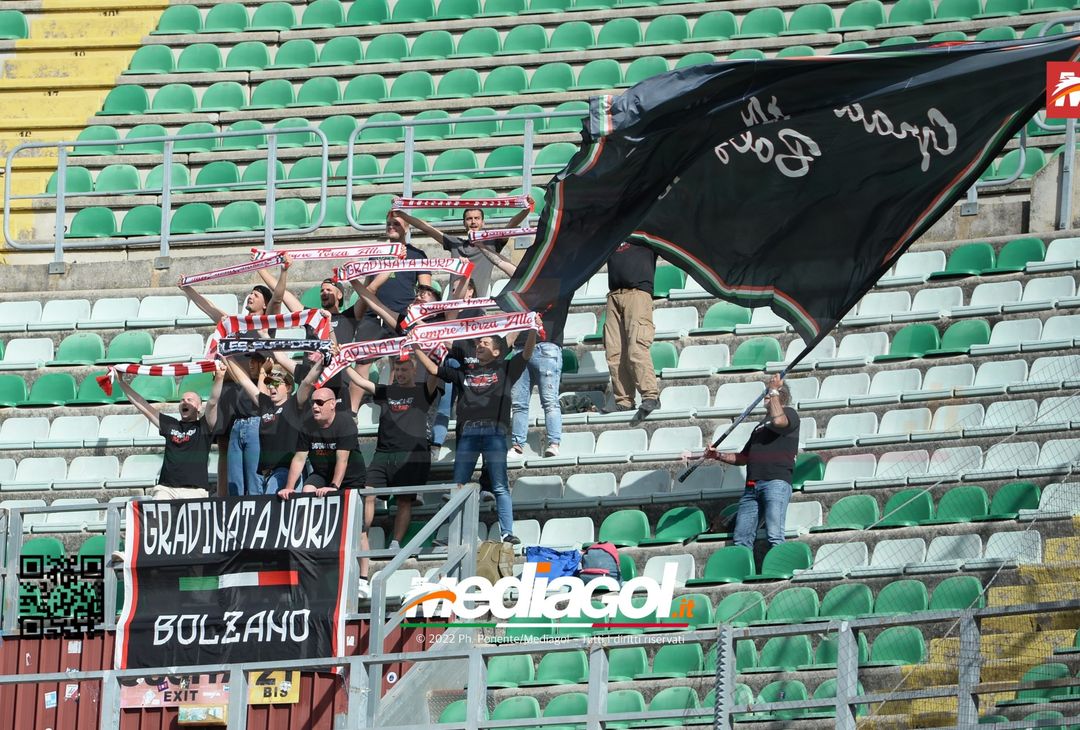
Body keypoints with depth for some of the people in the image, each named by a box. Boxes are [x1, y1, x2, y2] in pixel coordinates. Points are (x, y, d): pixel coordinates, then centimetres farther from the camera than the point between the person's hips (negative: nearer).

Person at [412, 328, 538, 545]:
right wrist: (416, 350, 18)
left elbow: (526, 353, 4)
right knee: (457, 486, -1)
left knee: (500, 486, -6)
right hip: (468, 433, 3)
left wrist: (532, 330, -10)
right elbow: (434, 369, 23)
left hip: (494, 432, -3)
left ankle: (507, 532, -10)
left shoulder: (504, 370, 15)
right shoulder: (465, 371, 23)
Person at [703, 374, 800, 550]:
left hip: (776, 481, -8)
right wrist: (718, 456, 18)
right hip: (752, 485, 8)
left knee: (774, 536, -20)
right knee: (741, 539, -2)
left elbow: (778, 421, -15)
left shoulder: (789, 413, 11)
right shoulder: (761, 426, 33)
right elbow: (743, 457, 33)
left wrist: (774, 391, -3)